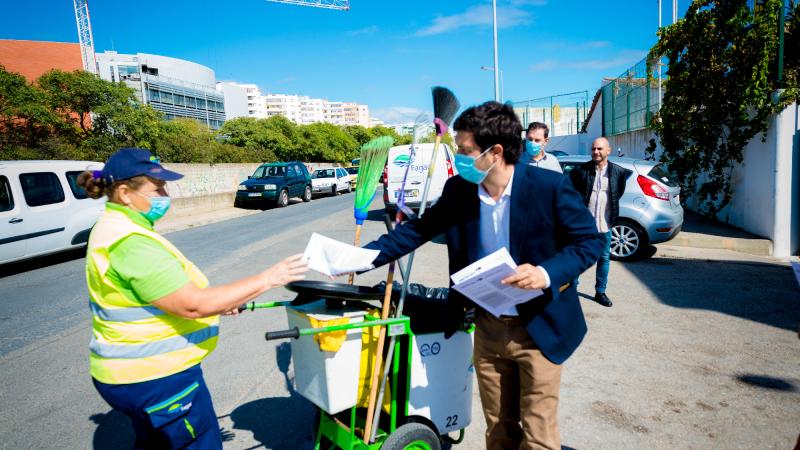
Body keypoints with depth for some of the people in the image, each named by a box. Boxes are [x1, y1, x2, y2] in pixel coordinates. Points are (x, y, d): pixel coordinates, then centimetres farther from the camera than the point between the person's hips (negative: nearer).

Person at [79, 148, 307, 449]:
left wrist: (213, 302, 10)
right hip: (155, 379, -10)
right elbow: (193, 305, -30)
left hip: (136, 370, 10)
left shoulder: (113, 227, 7)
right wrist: (268, 279, -27)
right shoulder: (131, 242, -27)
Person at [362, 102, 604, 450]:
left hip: (539, 328, -3)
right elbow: (417, 230, 4)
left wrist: (547, 273, -26)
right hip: (488, 329, 4)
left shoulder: (549, 186, -17)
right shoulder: (457, 190, -5)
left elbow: (590, 240, -9)